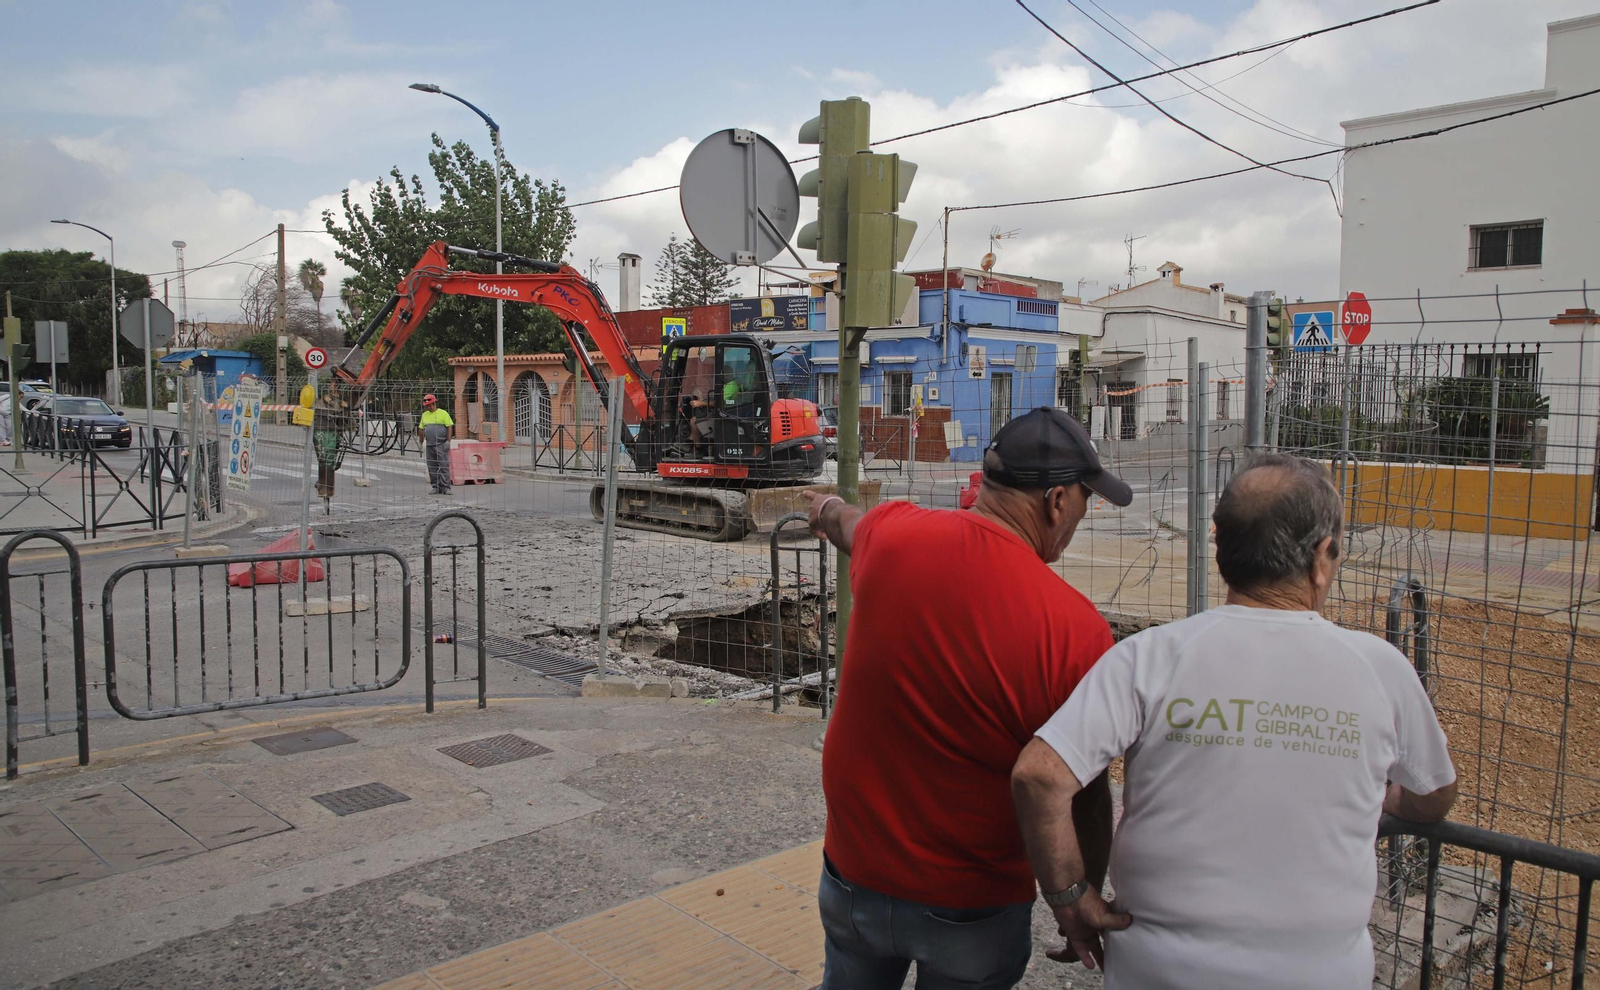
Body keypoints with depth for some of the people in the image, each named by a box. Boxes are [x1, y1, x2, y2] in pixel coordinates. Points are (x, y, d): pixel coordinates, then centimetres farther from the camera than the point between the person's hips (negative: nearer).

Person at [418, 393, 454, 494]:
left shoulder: (443, 413, -2)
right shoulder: (425, 415, 14)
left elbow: (449, 427, -6)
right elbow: (421, 429, 19)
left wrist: (448, 441, -12)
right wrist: (421, 442, 15)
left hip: (441, 445, -6)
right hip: (429, 445, 6)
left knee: (444, 466, -9)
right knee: (432, 467, 4)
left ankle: (445, 487, -10)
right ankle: (436, 488, 9)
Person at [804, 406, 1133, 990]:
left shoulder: (892, 534, -13)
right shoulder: (1077, 630, -24)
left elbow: (848, 525, 14)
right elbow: (1084, 799, -15)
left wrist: (829, 509, 39)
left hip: (853, 870, 3)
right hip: (972, 908, -3)